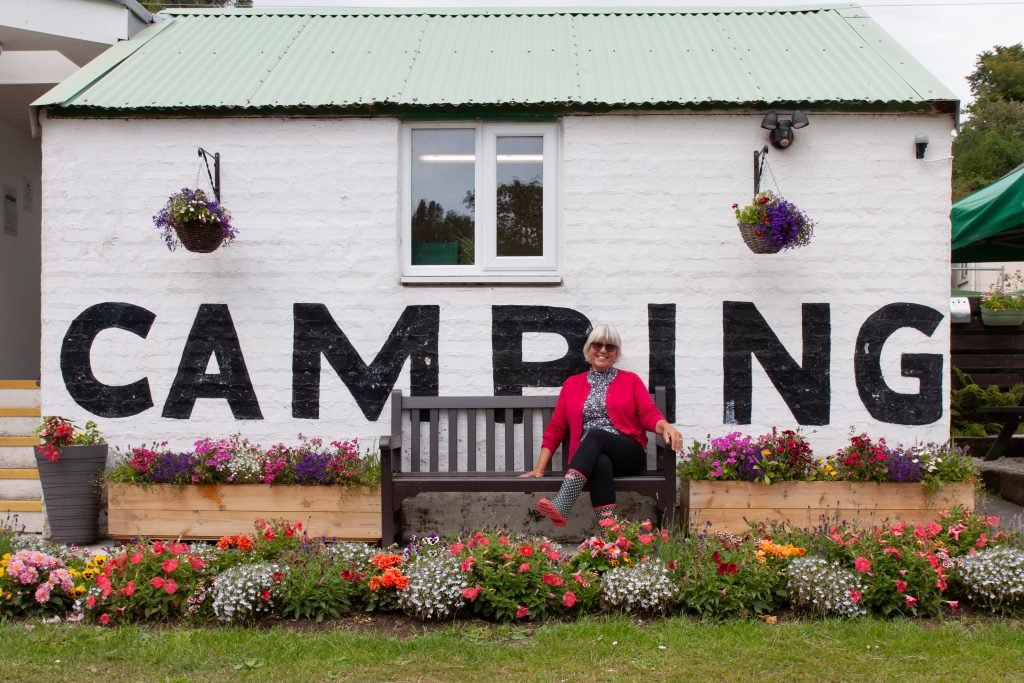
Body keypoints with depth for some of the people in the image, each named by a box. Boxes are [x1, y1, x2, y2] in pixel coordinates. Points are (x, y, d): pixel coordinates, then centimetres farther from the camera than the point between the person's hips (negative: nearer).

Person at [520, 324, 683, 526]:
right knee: (601, 463, -37)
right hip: (590, 459, 1)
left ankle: (561, 505, -51)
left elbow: (649, 414, 2)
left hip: (629, 454, -1)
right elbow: (556, 428, 15)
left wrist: (666, 427, -22)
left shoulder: (631, 380, 15)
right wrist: (540, 467, 5)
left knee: (595, 435, -33)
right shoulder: (572, 384, 18)